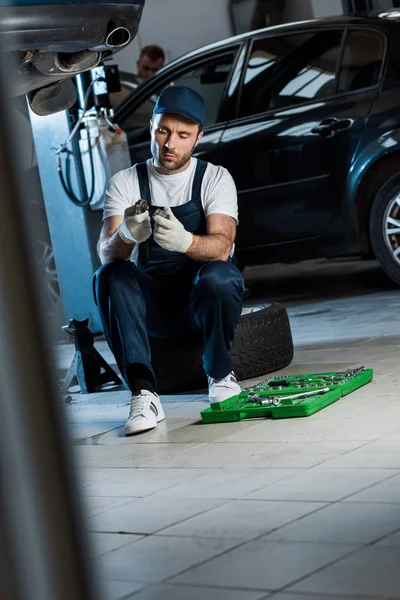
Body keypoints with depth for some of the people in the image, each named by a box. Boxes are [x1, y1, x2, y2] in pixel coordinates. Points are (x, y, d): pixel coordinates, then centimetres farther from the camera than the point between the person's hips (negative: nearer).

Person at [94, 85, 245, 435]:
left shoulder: (215, 178, -1)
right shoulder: (125, 183, 3)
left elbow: (222, 246, -18)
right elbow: (106, 253, -12)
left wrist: (184, 242, -42)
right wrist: (125, 236, -38)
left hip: (203, 298, -1)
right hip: (153, 303, 1)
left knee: (218, 276, -34)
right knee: (110, 276, -28)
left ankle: (220, 375, -8)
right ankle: (143, 392, -34)